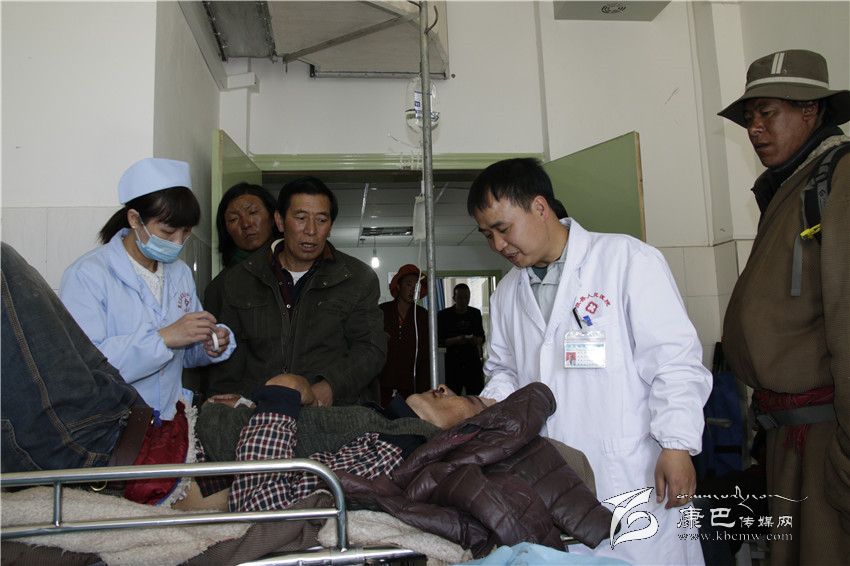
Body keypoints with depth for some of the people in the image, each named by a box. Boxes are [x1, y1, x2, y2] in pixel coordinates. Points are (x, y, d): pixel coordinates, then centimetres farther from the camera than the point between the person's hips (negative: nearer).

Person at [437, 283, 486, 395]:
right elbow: (439, 341, -2)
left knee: (477, 397, -2)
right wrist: (456, 340, -17)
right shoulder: (444, 315, 1)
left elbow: (482, 337, 17)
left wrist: (477, 340, -5)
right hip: (453, 363, -3)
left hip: (473, 361, 3)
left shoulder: (476, 313, 12)